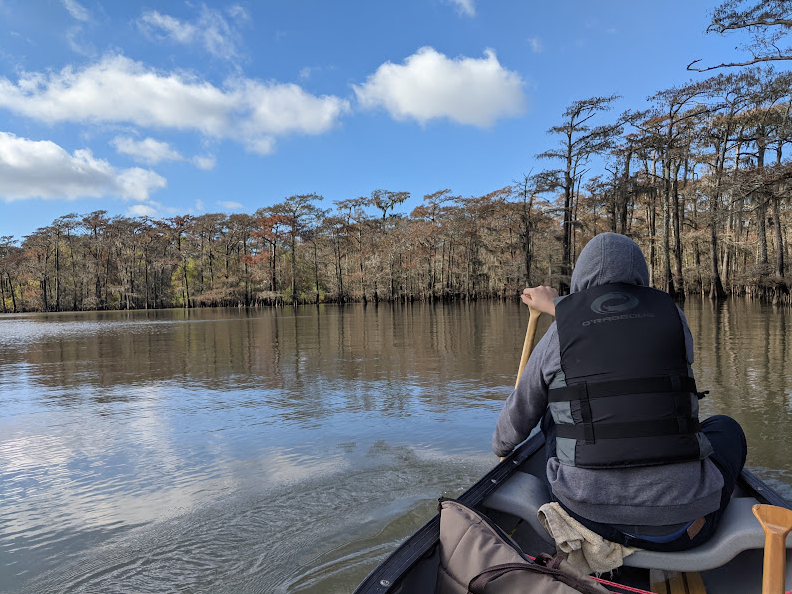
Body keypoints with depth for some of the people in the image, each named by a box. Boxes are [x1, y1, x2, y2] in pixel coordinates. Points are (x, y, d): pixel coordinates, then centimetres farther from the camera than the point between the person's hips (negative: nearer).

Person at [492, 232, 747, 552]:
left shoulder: (559, 333, -1)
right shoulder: (672, 314, 3)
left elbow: (518, 417, 11)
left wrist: (500, 446, 34)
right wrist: (558, 306, 35)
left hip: (589, 514, -1)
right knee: (725, 427, 29)